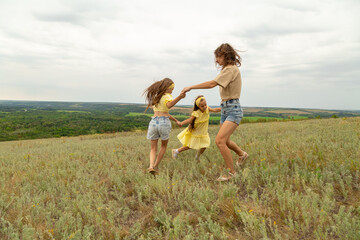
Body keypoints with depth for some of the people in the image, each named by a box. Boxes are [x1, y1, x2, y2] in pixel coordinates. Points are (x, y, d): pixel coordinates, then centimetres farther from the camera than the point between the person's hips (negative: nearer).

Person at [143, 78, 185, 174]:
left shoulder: (156, 96, 22)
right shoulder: (167, 96, -1)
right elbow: (169, 105, -26)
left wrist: (176, 120, 28)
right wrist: (179, 97, -37)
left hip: (153, 122, 5)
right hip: (164, 122, -5)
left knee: (153, 148, 13)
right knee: (164, 146, 20)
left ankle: (151, 166, -10)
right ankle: (156, 166, 20)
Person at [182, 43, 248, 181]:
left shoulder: (231, 69, -15)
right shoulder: (227, 69, 17)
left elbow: (212, 84, -24)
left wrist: (191, 87, -20)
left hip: (233, 109, -10)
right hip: (225, 109, 10)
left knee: (220, 141, -19)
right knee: (224, 140, 21)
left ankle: (231, 172, -4)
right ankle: (242, 154, 46)